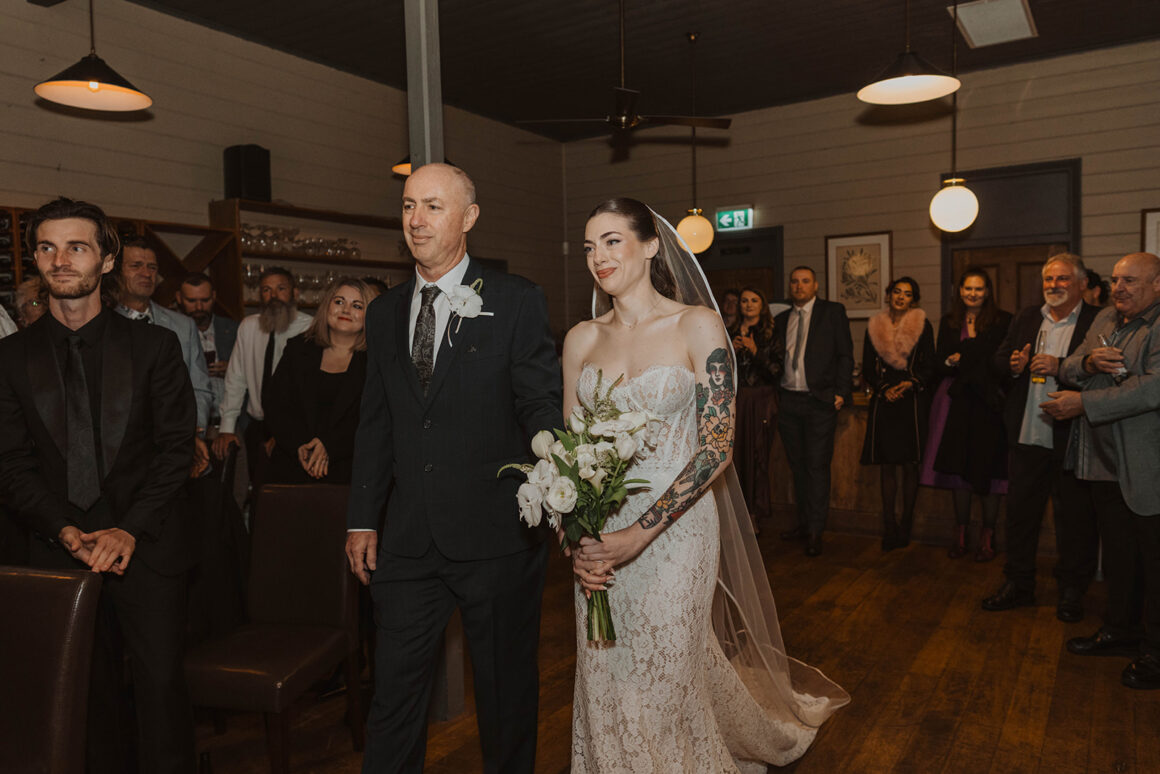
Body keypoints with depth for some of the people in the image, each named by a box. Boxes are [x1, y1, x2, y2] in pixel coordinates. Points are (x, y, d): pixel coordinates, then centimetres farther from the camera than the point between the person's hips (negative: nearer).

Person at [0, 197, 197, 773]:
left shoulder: (154, 345, 1)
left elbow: (176, 447, -2)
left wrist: (130, 530, -12)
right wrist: (64, 531, -10)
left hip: (146, 547, -2)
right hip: (62, 550, 2)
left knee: (161, 683, -1)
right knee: (89, 691, 10)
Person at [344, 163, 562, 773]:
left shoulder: (517, 301, -5)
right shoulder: (384, 312, 10)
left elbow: (542, 407, -9)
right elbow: (375, 423, 12)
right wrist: (362, 520, 10)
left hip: (497, 536, -3)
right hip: (407, 540, 4)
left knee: (505, 688, 15)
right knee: (394, 691, 14)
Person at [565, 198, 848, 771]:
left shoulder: (697, 325, -9)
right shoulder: (581, 339, 4)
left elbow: (717, 447, -14)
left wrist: (640, 533, -20)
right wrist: (576, 539, -9)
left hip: (674, 527, -4)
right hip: (598, 532, 4)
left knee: (658, 687, 8)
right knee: (603, 689, 14)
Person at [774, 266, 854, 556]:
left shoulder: (833, 312, 2)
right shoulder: (782, 319, 15)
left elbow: (845, 354, -2)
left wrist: (841, 392, -10)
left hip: (819, 401, -4)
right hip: (788, 401, 5)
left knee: (817, 465, -3)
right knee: (798, 465, 11)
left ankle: (815, 531, 5)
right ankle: (803, 523, 22)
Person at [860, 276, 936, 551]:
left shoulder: (922, 326, 4)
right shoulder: (875, 327, 9)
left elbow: (929, 368, 3)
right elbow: (868, 368, 9)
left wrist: (909, 384, -13)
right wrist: (885, 388, -6)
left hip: (912, 401, -2)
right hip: (884, 402, 2)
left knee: (910, 466, 1)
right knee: (886, 465, 2)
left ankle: (905, 525, 11)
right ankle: (889, 526, 9)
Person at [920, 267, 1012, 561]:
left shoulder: (1002, 320, 1)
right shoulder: (949, 322, 12)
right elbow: (939, 364, 9)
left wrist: (963, 357, -12)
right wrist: (950, 362, -11)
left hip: (989, 402, -3)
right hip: (957, 401, 3)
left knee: (988, 468, -1)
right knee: (958, 467, 4)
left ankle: (988, 535, 12)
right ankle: (960, 533, 15)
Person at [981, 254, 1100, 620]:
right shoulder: (1026, 318, 12)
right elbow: (998, 359, 14)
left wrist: (1059, 366, -24)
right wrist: (1012, 365, -7)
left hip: (1071, 438, -5)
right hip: (1027, 436, 5)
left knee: (1074, 516, 7)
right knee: (1020, 510, 12)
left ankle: (1072, 592, 23)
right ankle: (1018, 584, 26)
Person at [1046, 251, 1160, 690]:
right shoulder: (1105, 320, 11)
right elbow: (1068, 370, 10)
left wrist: (1083, 402, -24)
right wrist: (1087, 362, -12)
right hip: (1106, 464, 8)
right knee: (1118, 556, 20)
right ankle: (1119, 630, 35)